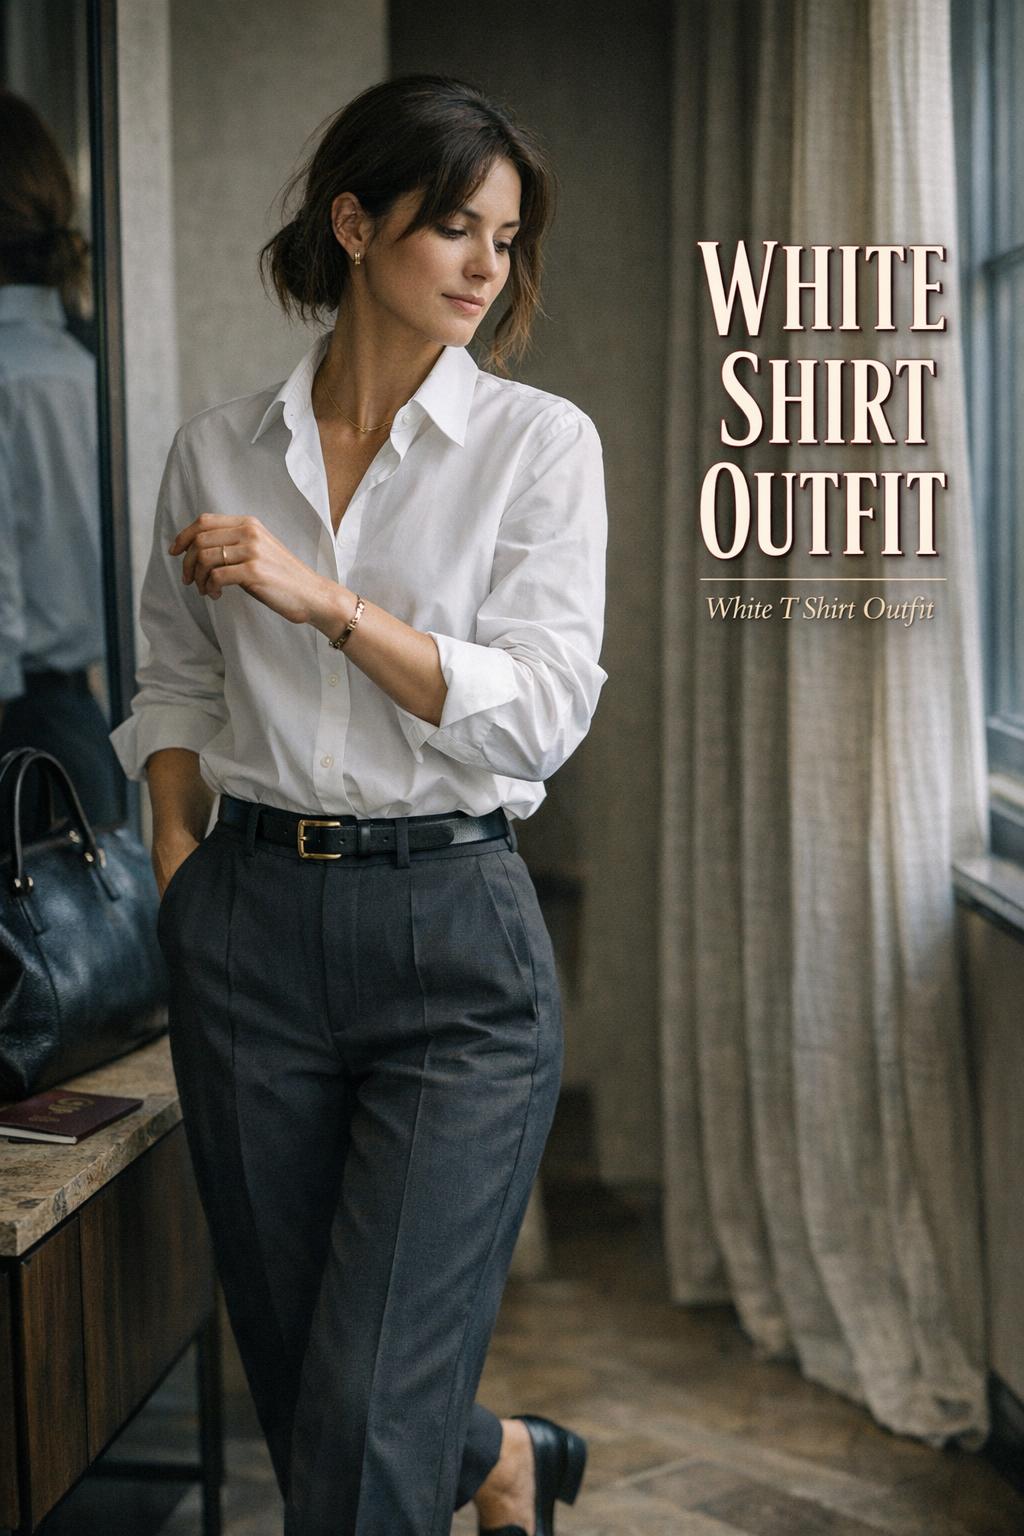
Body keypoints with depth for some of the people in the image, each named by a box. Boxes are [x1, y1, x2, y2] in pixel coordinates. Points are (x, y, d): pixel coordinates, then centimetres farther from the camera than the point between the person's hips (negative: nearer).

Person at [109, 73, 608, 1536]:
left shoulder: (541, 442, -1)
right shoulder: (219, 447, 7)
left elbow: (543, 712, -9)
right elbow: (175, 686, 15)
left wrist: (324, 598, -18)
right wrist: (181, 888, 3)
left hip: (453, 932, -3)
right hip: (253, 925, 4)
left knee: (368, 1414, -5)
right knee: (291, 1364, 14)